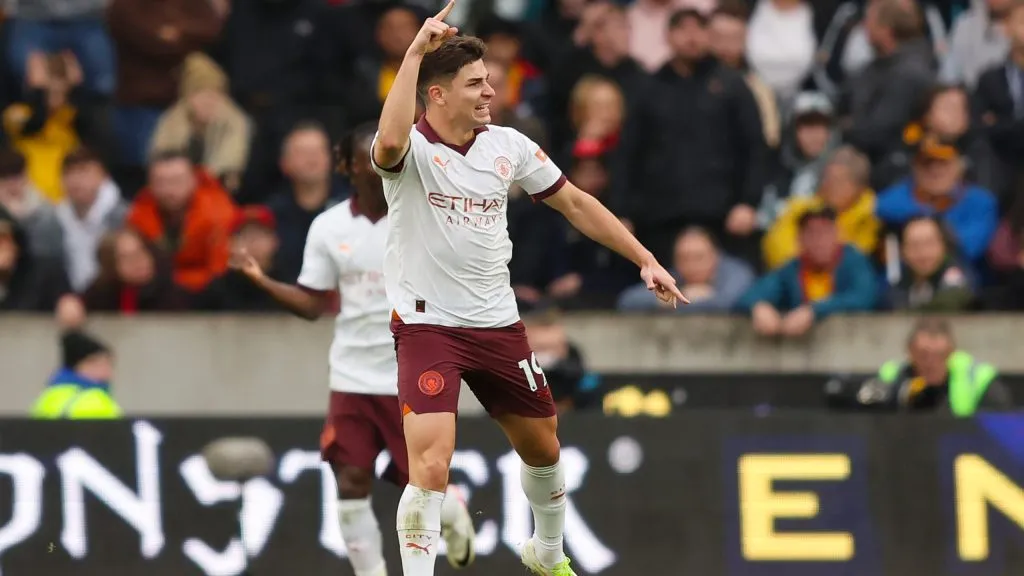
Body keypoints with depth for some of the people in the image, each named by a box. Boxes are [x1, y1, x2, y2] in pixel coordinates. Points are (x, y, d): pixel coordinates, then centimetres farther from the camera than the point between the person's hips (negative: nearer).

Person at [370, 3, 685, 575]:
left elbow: (575, 203, 12)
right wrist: (416, 52, -39)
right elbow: (390, 142, -41)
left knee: (544, 448, 20)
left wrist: (646, 260, 9)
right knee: (431, 467, -20)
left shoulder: (508, 145, 1)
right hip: (427, 325, -6)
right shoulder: (413, 148, -15)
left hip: (498, 323, 6)